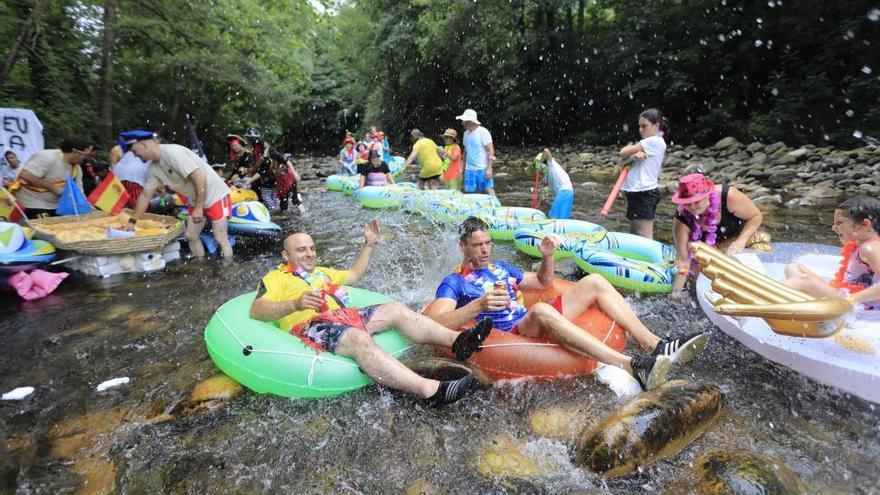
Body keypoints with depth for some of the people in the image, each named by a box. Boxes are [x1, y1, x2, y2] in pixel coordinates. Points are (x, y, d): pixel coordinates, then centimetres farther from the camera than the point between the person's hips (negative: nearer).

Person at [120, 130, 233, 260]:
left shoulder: (172, 152, -22)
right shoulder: (154, 168, 5)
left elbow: (200, 179, -27)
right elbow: (145, 195, 13)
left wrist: (199, 208, -22)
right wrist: (132, 221, 13)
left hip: (215, 196, -9)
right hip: (196, 200, 9)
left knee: (220, 238, -9)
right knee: (191, 236, 10)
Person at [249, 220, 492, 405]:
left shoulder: (322, 272, 34)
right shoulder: (275, 277, 12)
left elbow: (354, 274, 41)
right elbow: (257, 310, -5)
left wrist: (369, 244, 32)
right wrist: (296, 304, -23)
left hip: (343, 316, 8)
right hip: (311, 325, -7)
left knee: (396, 309, -11)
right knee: (360, 339, -36)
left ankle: (457, 341, -24)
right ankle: (430, 390, -49)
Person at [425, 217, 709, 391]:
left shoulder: (500, 268, 22)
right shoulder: (454, 282, 0)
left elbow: (543, 282, 30)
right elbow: (435, 324, -17)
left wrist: (547, 257, 8)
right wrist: (478, 306, -30)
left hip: (535, 326, 8)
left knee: (594, 282, -3)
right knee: (541, 310, -41)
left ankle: (655, 346, -13)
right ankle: (634, 367, -44)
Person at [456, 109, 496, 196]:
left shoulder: (483, 132, -9)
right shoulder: (466, 133, 11)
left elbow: (491, 151, -12)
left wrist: (489, 168, -18)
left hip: (483, 169, -6)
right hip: (469, 170, 6)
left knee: (489, 191, -8)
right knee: (468, 193, 4)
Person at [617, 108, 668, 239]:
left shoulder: (654, 141, -12)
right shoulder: (648, 144, 18)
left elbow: (623, 153, -10)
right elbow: (624, 158, 6)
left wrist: (629, 148, 12)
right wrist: (634, 154, -15)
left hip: (645, 193, -10)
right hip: (636, 192, 10)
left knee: (644, 238, -11)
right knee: (634, 235, 14)